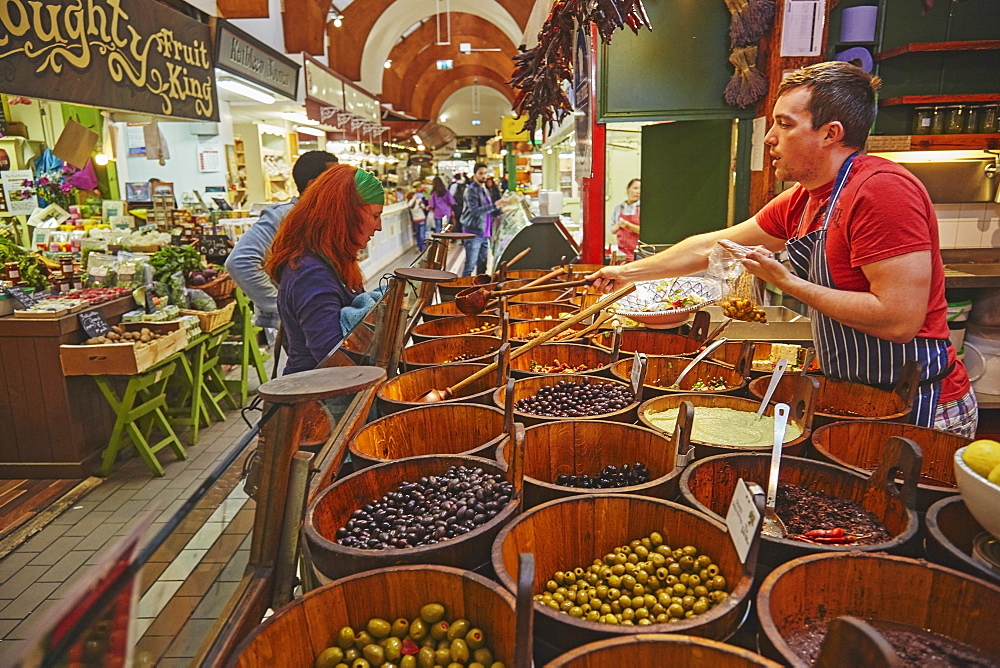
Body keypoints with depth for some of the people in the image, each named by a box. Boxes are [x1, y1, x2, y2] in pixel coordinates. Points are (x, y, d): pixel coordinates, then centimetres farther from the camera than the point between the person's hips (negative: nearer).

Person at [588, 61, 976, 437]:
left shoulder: (880, 190, -22)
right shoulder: (801, 201, 5)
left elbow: (900, 319, -28)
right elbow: (710, 248, 14)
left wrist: (788, 283, -20)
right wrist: (628, 272, 18)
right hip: (855, 397, 8)